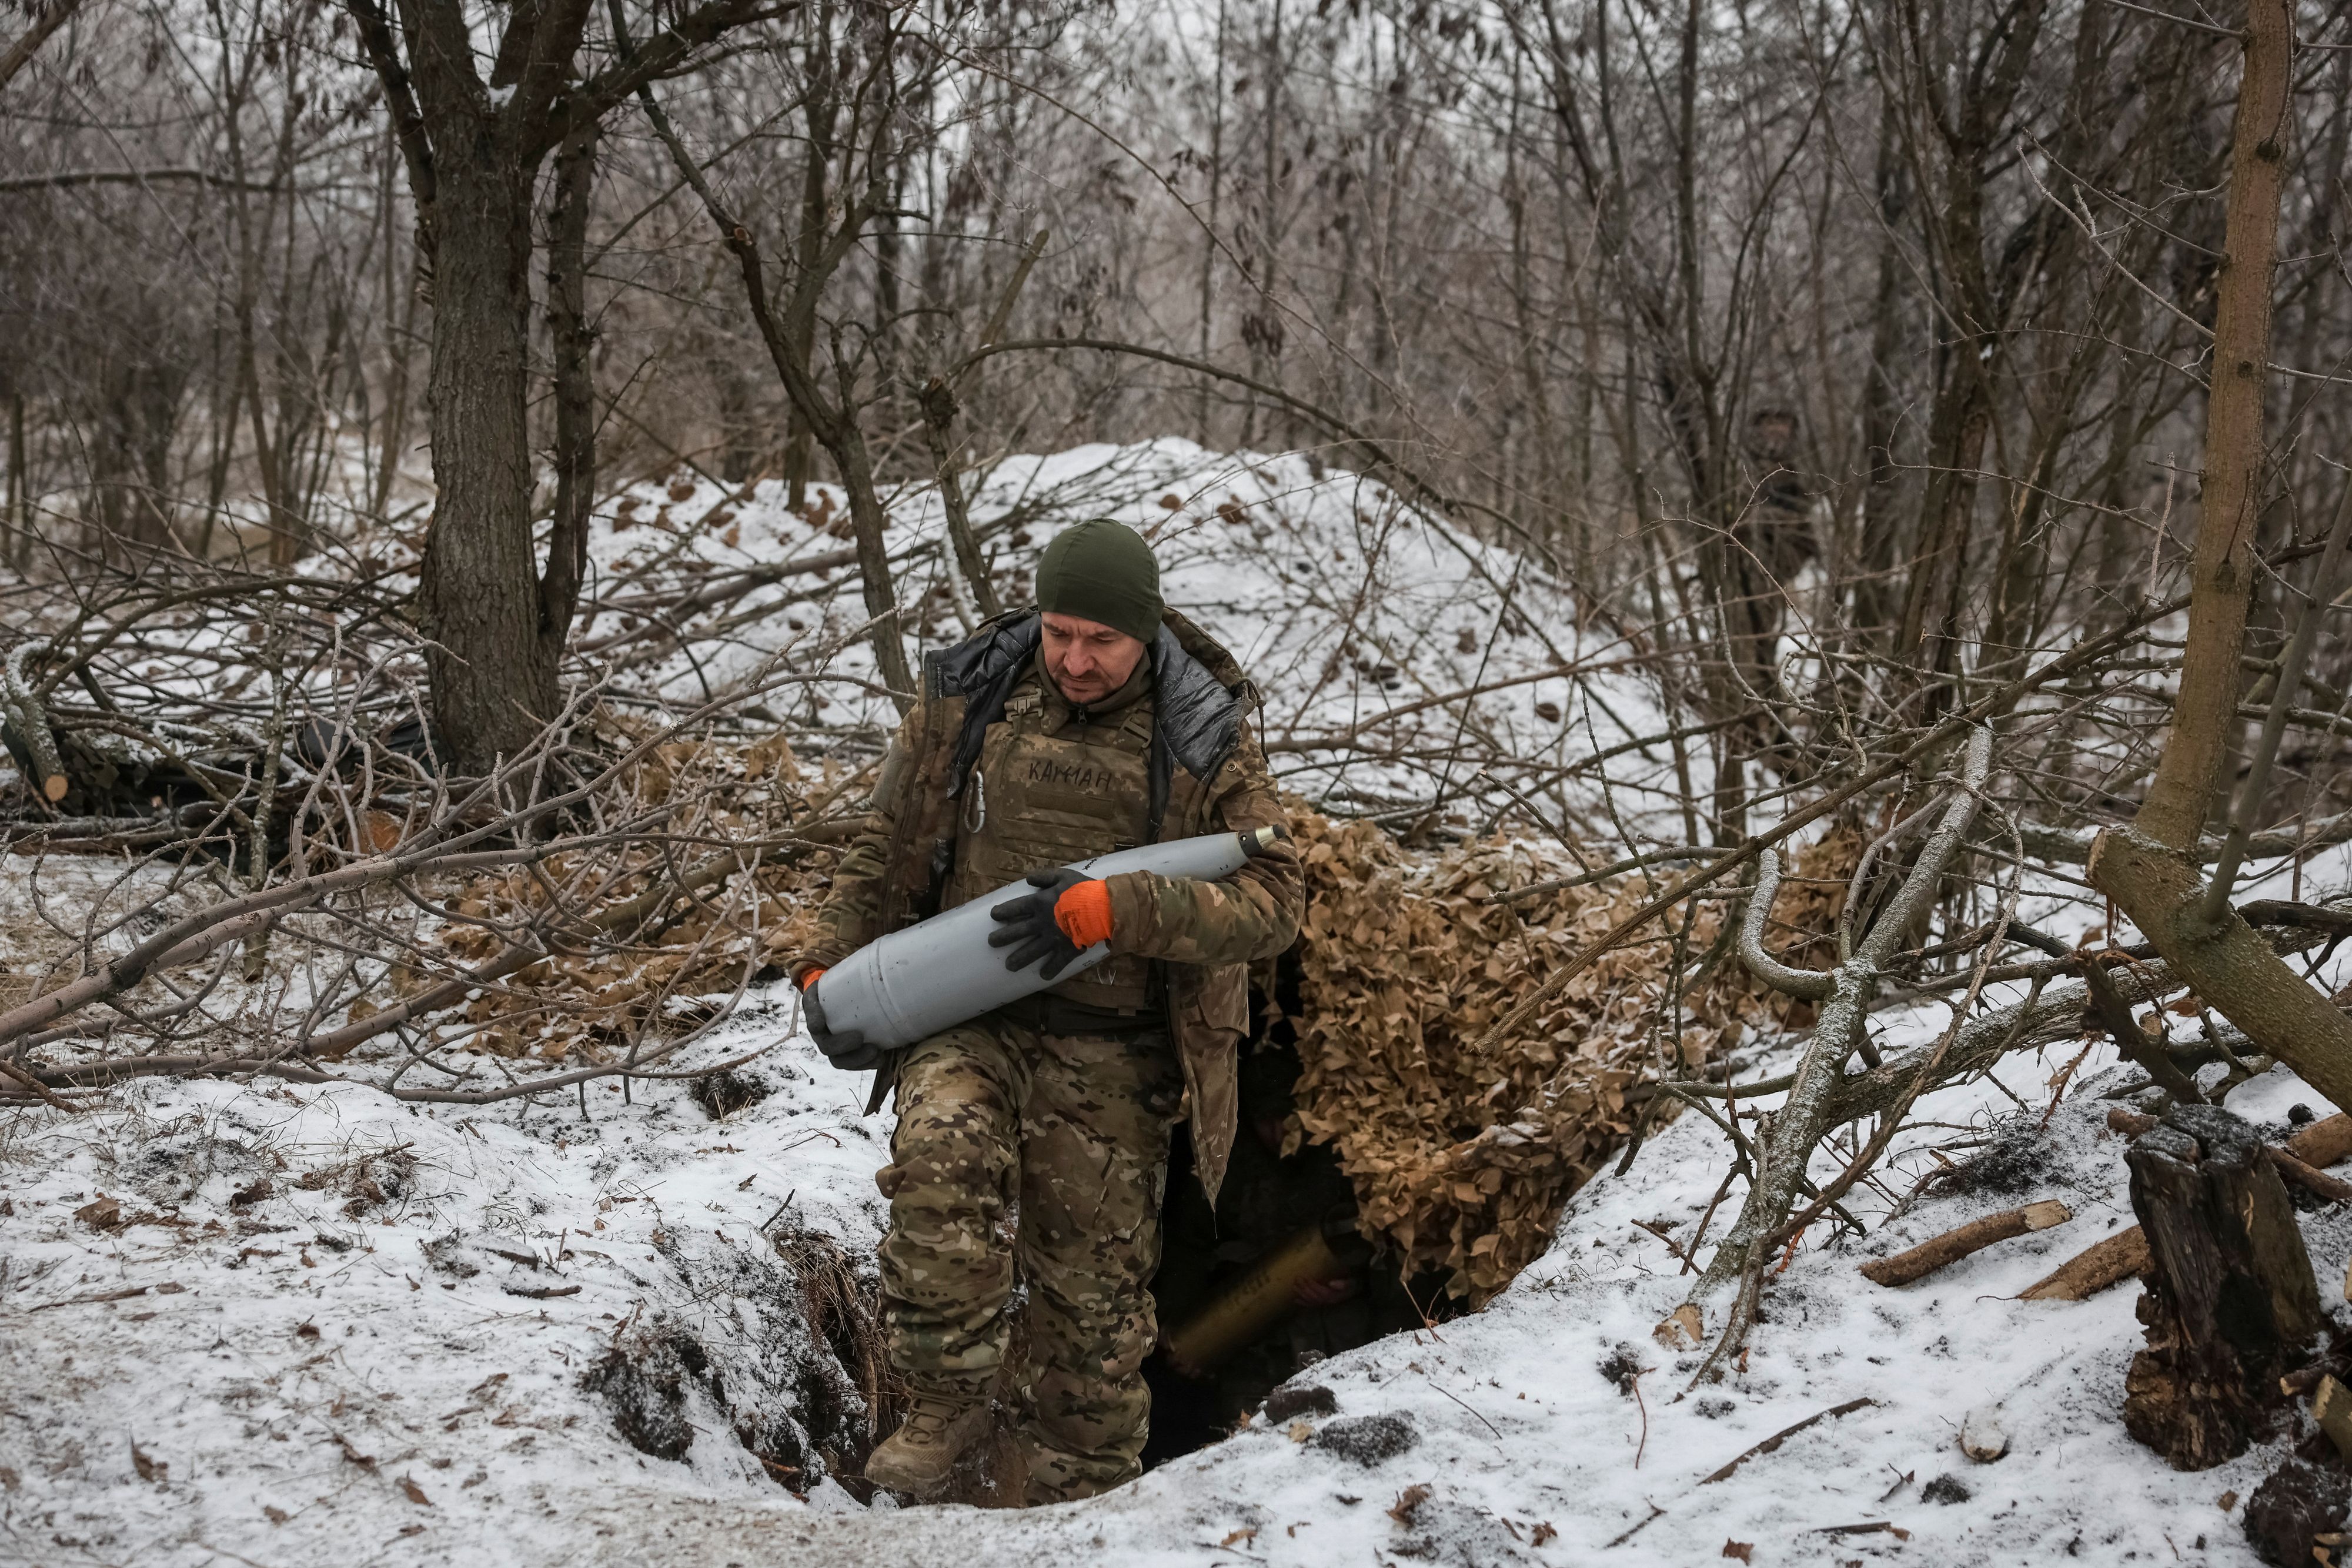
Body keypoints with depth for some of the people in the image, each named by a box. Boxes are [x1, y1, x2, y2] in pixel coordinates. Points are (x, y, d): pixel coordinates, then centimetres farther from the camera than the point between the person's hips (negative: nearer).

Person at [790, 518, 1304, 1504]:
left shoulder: (1204, 741, -4)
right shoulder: (967, 698, 3)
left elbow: (1272, 900, -13)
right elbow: (887, 848, 14)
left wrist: (1108, 910, -24)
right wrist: (828, 966, 3)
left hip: (1108, 1058, 0)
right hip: (967, 1018, 1)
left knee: (1092, 1293, 7)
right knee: (940, 1161, -31)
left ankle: (1080, 1502, 26)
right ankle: (947, 1403, -11)